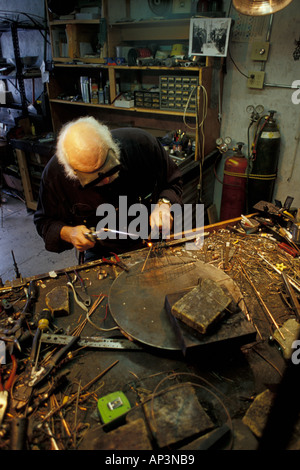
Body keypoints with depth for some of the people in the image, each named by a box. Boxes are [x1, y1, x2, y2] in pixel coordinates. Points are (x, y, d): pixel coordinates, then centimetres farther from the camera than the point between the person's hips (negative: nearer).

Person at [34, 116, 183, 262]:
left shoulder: (141, 143, -18)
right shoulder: (54, 174, -16)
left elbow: (174, 182, 1)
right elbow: (44, 221, 2)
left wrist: (164, 204, -19)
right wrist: (67, 233, -18)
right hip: (101, 255, 0)